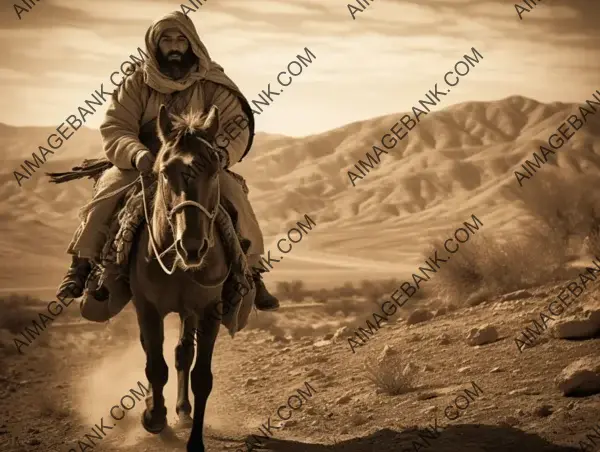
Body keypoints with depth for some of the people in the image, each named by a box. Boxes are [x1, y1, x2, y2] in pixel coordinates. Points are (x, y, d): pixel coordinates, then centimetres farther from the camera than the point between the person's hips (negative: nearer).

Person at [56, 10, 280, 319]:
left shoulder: (213, 85, -1)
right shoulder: (137, 84, -1)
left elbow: (237, 126, -6)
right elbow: (113, 129, -8)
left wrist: (224, 152, -30)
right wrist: (136, 154, -30)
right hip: (141, 165, 0)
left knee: (234, 196, -25)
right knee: (108, 191, -26)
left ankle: (250, 273, -11)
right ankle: (81, 266, -15)